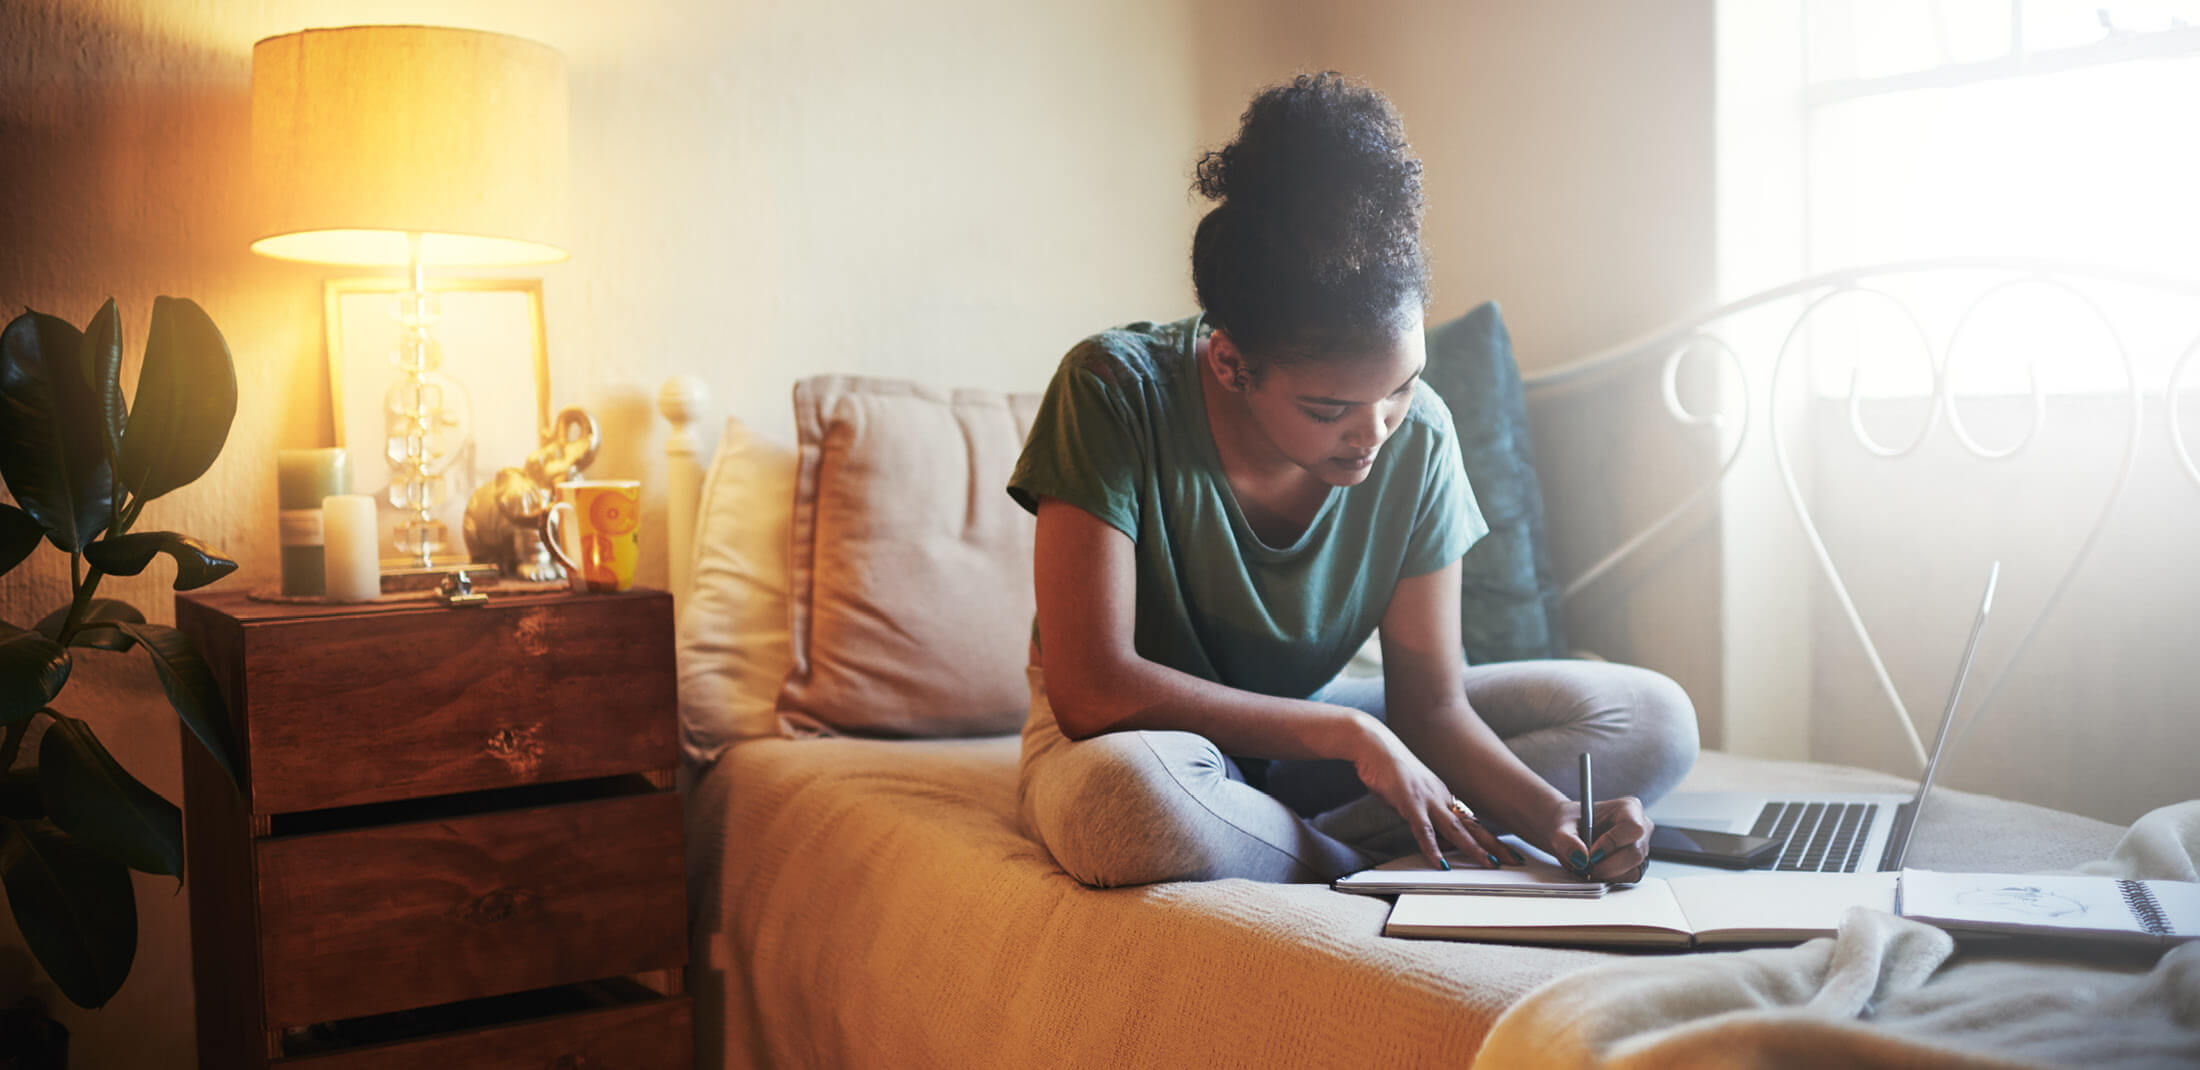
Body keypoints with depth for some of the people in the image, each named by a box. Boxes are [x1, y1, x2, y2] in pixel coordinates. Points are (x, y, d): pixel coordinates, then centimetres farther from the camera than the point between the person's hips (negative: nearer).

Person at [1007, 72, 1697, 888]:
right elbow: (1090, 688, -30)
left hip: (1306, 727, 5)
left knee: (1651, 719, -8)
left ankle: (1269, 840, -18)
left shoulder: (1417, 439, -13)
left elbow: (1430, 707, -9)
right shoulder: (1117, 391, -25)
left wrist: (1554, 816, -29)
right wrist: (1350, 732, -28)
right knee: (1128, 796, -43)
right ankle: (1366, 864, -13)